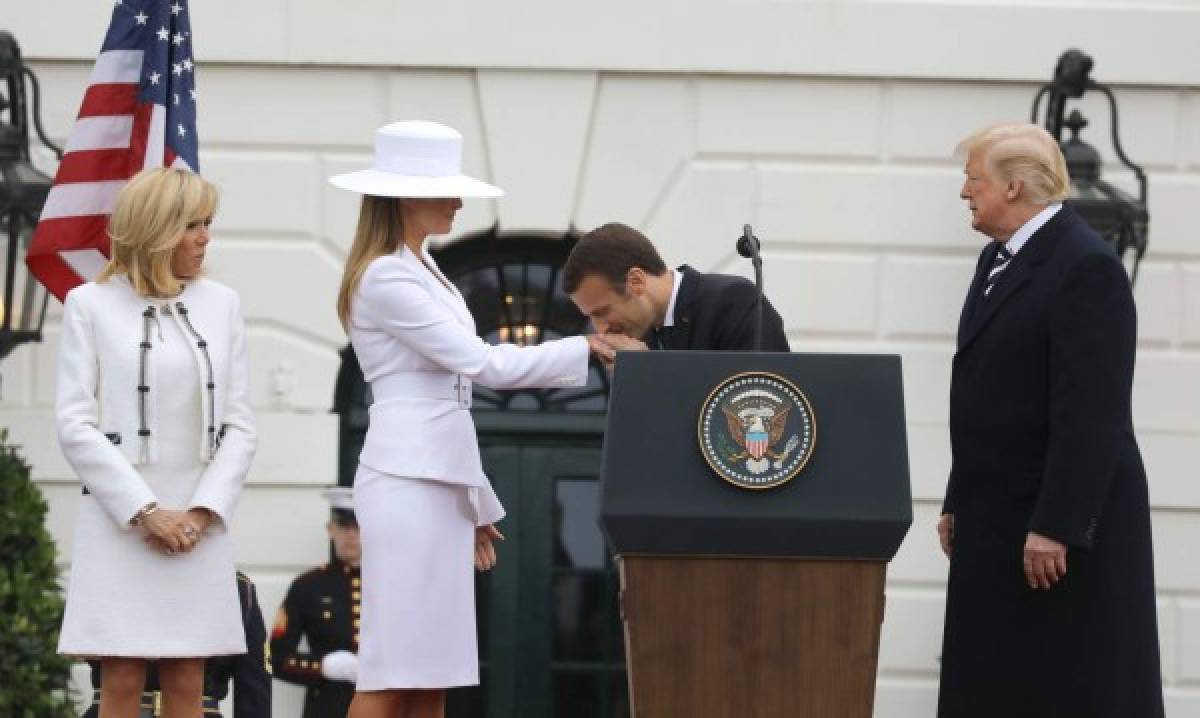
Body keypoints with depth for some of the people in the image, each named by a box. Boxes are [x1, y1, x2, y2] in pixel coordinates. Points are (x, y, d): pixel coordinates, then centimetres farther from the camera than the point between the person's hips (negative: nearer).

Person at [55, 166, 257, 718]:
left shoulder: (220, 304, 9)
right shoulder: (90, 305, 0)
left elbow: (239, 424, 8)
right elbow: (75, 425, -4)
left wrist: (203, 511, -6)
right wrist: (145, 512, -11)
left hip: (199, 525, 3)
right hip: (119, 522, -3)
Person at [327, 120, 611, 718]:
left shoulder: (423, 271, 18)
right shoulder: (386, 278, -11)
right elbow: (482, 364, -15)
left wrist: (475, 502, 22)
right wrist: (586, 349, -11)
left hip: (442, 482, 10)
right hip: (405, 482, -10)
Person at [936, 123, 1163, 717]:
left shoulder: (1086, 267, -15)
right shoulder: (999, 259, 14)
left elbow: (1091, 413, -20)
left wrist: (1055, 528, -23)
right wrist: (959, 504, 17)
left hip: (1066, 526, -9)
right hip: (997, 522, 9)